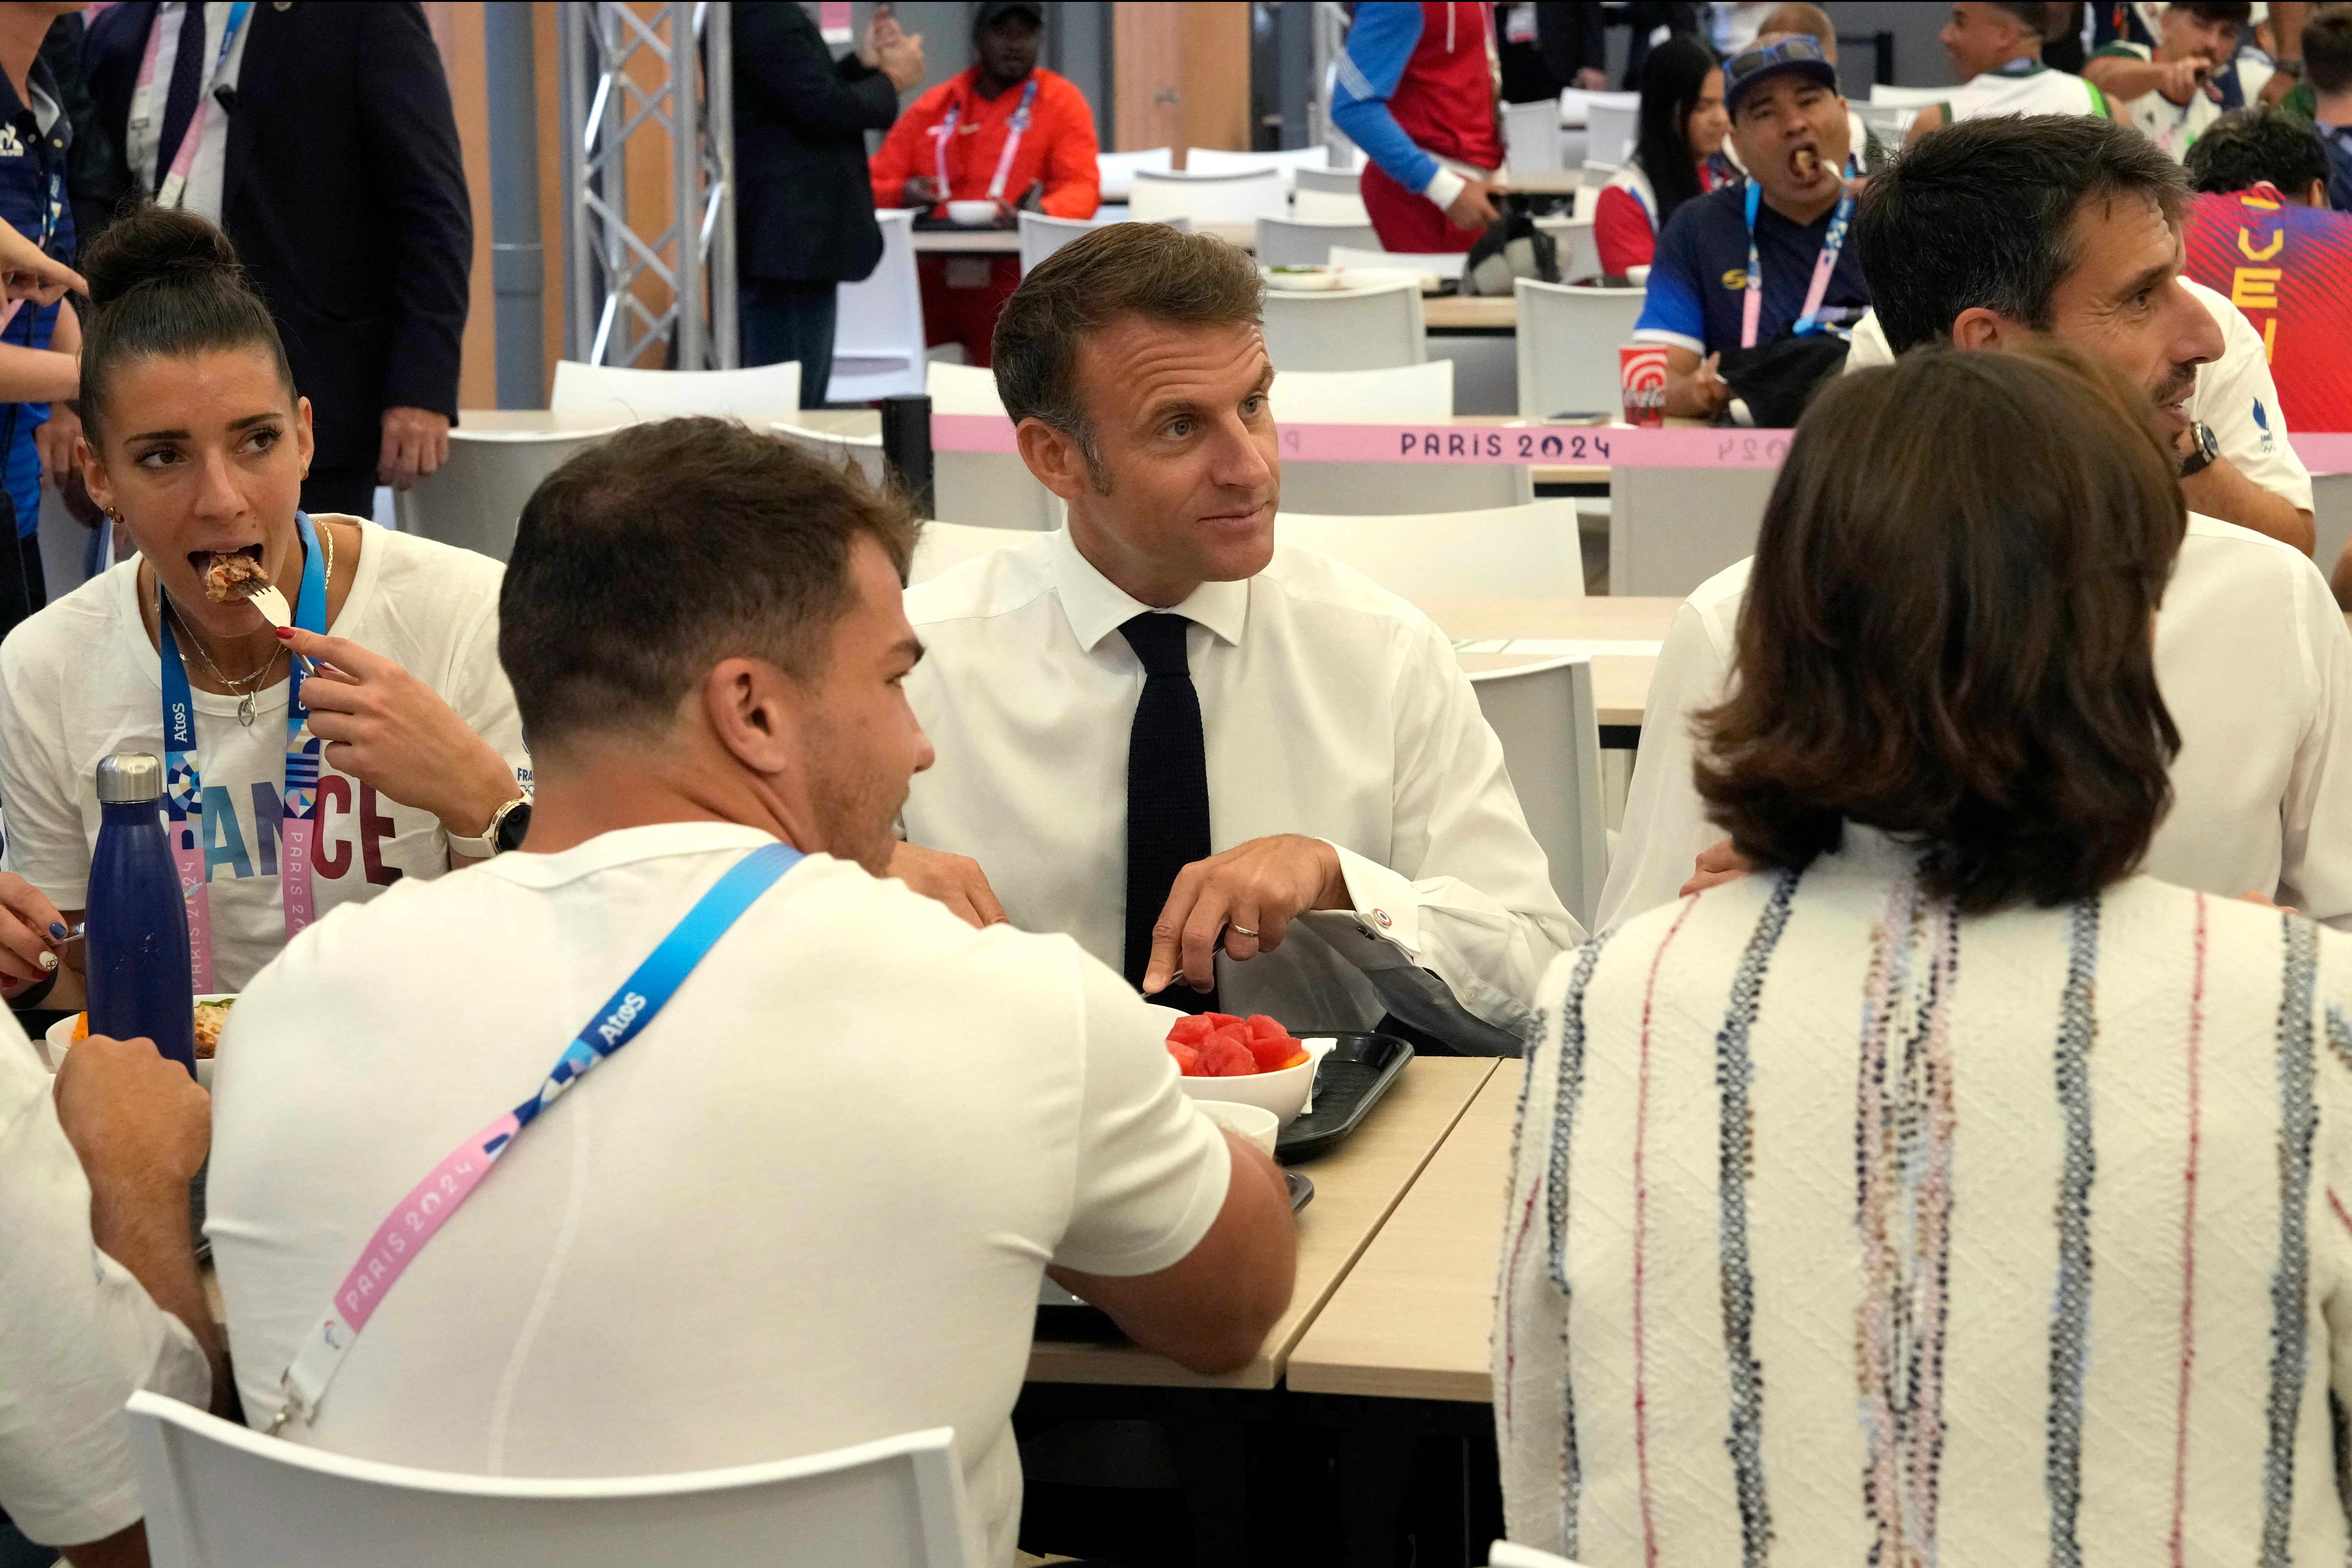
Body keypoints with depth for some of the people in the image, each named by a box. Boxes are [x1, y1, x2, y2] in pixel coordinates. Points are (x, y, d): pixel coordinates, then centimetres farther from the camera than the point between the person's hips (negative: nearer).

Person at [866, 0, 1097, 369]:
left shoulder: (1061, 100, 8)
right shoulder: (932, 107, 16)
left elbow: (1082, 187, -1)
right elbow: (874, 186, 16)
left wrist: (1042, 212, -24)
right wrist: (904, 194, -9)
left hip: (1011, 278, -3)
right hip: (930, 276, 3)